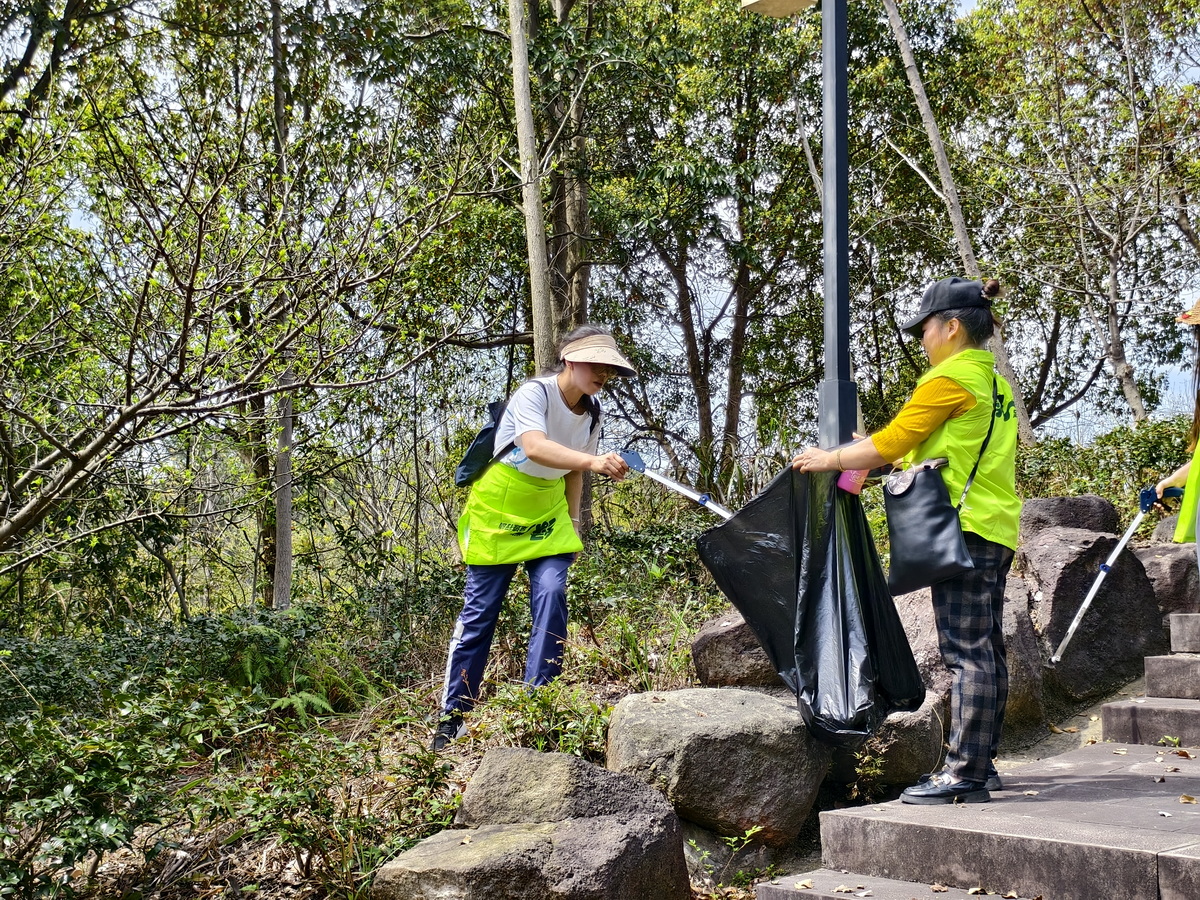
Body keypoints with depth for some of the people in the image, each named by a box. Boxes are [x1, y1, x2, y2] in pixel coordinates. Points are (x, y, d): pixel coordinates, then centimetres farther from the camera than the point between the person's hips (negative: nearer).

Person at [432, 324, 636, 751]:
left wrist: (572, 520, 7)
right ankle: (453, 715, 7)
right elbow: (535, 447, -42)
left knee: (551, 595, -16)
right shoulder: (534, 393, -22)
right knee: (480, 611, -3)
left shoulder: (591, 411, 0)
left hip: (547, 513, 5)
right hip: (497, 510, -5)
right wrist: (593, 461, -56)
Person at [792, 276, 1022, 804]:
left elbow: (891, 443, -10)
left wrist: (829, 460, 2)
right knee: (985, 651, 11)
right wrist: (863, 462, 24)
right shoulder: (994, 381, 19)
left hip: (964, 528, -10)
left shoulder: (950, 378, -9)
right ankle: (980, 765, 18)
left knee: (967, 652, -10)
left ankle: (964, 775, -9)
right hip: (996, 528, 10)